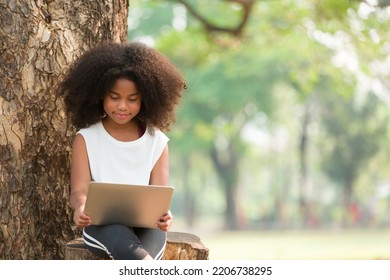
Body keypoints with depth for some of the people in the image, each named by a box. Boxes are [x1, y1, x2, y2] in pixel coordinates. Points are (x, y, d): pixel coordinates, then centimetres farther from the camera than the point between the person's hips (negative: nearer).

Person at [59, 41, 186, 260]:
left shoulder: (157, 141, 8)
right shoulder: (86, 139, 4)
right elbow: (80, 191, -3)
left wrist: (163, 215, -24)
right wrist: (81, 208, -29)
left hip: (146, 225, 1)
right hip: (101, 225, -1)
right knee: (116, 233, -37)